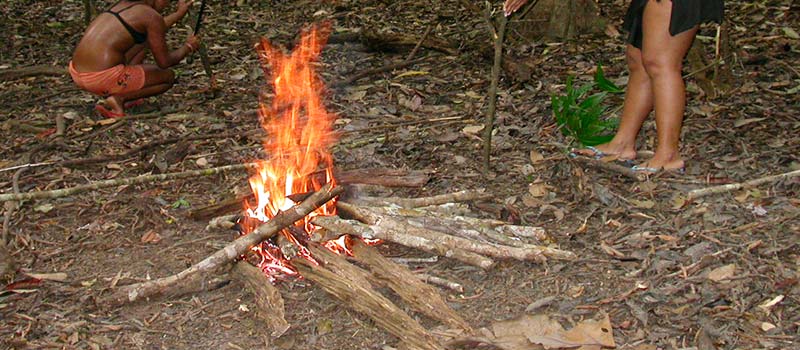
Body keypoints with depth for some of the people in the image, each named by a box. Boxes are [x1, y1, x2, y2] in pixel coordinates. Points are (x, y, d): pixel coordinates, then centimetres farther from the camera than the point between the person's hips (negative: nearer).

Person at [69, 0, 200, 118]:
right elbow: (164, 62, 0)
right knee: (168, 76, 13)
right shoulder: (152, 16, -6)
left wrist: (179, 13, 46)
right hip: (103, 78, -8)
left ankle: (125, 94, 17)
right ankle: (118, 99, -6)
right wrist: (188, 47, 18)